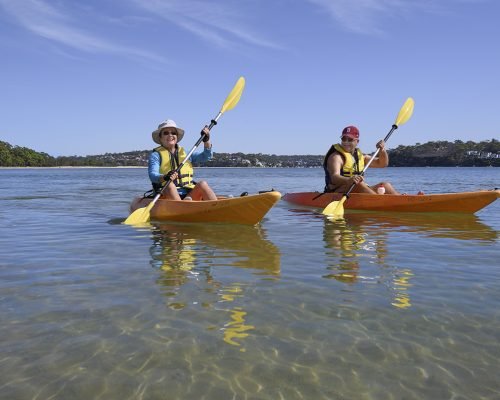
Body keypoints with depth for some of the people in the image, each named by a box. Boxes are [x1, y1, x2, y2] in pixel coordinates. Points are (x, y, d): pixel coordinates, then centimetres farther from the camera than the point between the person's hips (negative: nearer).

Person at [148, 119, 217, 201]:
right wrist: (164, 177, -33)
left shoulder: (185, 153, 20)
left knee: (203, 184, -21)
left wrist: (206, 140, 0)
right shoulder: (156, 155, 5)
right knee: (169, 185, -33)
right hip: (168, 194, -3)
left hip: (189, 195, 4)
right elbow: (152, 175, -11)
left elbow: (206, 156, 17)